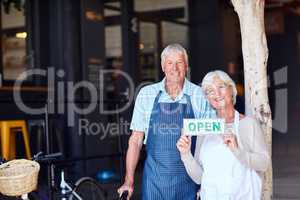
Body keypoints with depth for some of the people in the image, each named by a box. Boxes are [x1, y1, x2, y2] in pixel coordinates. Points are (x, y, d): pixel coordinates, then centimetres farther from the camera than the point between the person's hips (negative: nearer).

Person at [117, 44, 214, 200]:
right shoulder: (146, 94, 2)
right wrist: (129, 181, 1)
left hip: (188, 180, 0)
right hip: (155, 179, 1)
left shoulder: (200, 95, -1)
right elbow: (136, 140, 5)